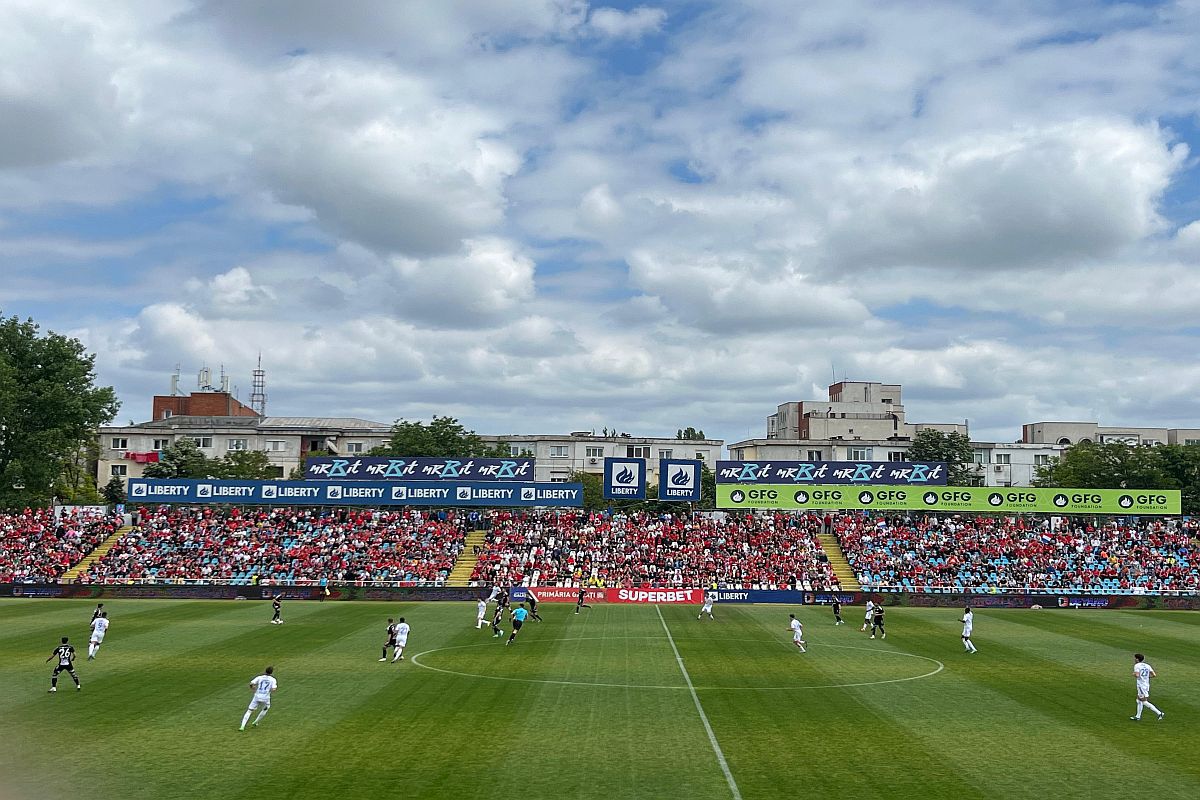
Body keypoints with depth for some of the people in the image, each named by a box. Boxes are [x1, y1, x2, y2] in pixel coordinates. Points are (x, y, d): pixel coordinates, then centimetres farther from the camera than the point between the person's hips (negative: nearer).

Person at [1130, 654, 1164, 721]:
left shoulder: (1137, 665, -10)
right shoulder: (1147, 666, 9)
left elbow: (1137, 675, -24)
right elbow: (1154, 675, 1)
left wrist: (1134, 674, -2)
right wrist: (1147, 676, 15)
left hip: (1141, 685, -8)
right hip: (1146, 685, 8)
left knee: (1144, 702, -4)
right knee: (1139, 701, 18)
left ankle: (1159, 713, -10)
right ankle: (1138, 716, 25)